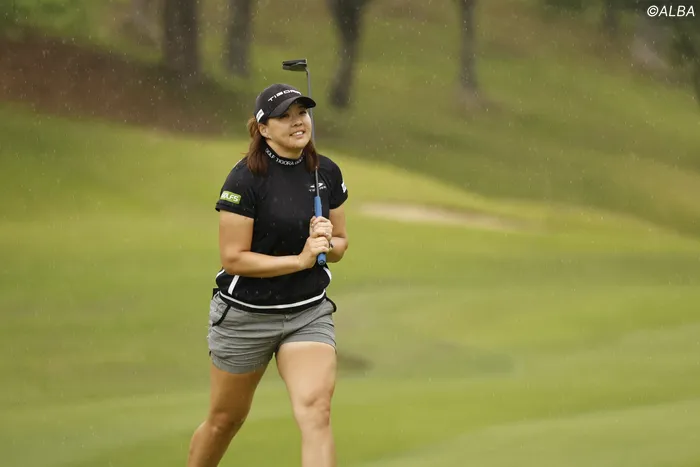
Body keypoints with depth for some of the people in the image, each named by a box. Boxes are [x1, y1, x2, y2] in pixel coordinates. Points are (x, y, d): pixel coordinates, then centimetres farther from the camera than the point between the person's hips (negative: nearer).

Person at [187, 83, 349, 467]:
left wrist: (329, 242, -11)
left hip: (310, 313, 3)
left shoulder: (327, 173, 2)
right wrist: (301, 259, -21)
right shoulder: (245, 179, -15)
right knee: (224, 420, 14)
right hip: (245, 315, -3)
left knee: (315, 410, -18)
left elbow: (339, 245, 13)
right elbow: (233, 259, -17)